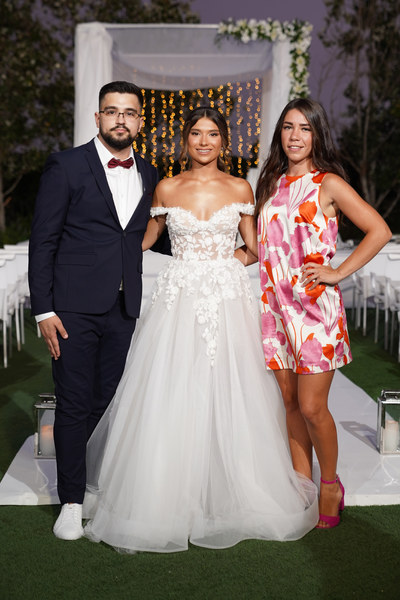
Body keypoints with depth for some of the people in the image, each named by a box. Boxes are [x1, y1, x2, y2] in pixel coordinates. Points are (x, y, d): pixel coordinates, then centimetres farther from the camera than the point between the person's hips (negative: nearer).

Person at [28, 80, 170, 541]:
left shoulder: (149, 176, 12)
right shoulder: (66, 166, -2)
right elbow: (43, 242, -5)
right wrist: (44, 310, -10)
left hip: (125, 312, 4)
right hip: (74, 309, -4)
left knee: (110, 405, 11)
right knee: (74, 407, 3)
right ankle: (71, 501, 18)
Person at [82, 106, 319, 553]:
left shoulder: (240, 189, 8)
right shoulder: (167, 189, 7)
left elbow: (254, 247, 16)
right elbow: (146, 238, 20)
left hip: (229, 299, 1)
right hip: (178, 299, 0)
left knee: (232, 399, 2)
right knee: (169, 401, -2)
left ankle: (232, 494, 20)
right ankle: (167, 498, 14)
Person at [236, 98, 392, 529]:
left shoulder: (329, 184, -3)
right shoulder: (271, 183, 13)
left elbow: (379, 231, -6)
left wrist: (338, 273, -10)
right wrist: (245, 255, 5)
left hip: (315, 305, -5)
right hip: (276, 303, 5)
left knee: (311, 407, -5)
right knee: (290, 401, 9)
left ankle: (330, 486, 20)